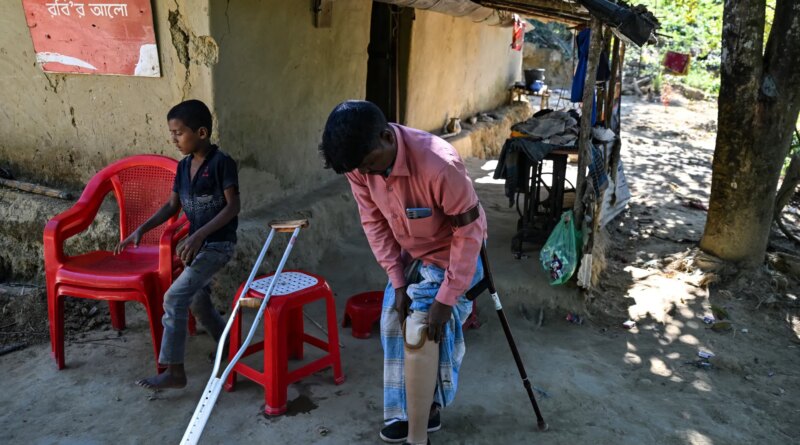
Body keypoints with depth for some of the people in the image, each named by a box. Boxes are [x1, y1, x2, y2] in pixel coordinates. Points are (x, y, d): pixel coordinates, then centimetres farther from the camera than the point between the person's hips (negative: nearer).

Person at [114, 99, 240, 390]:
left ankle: (174, 371, -6)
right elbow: (172, 206, 12)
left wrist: (199, 235, -28)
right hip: (196, 243, 9)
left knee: (174, 298, -15)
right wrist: (141, 230, 0)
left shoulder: (222, 162, -17)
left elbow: (232, 207, -21)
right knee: (197, 299, 17)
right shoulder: (183, 166, 6)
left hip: (218, 244, -8)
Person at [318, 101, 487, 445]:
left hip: (449, 255, -6)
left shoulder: (439, 165, -38)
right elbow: (374, 223, -7)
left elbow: (469, 231, -28)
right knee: (393, 325, 12)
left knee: (421, 335, -13)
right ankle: (405, 412, 33)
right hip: (408, 254, 6)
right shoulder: (358, 164, -19)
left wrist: (445, 299, -26)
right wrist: (397, 282, -10)